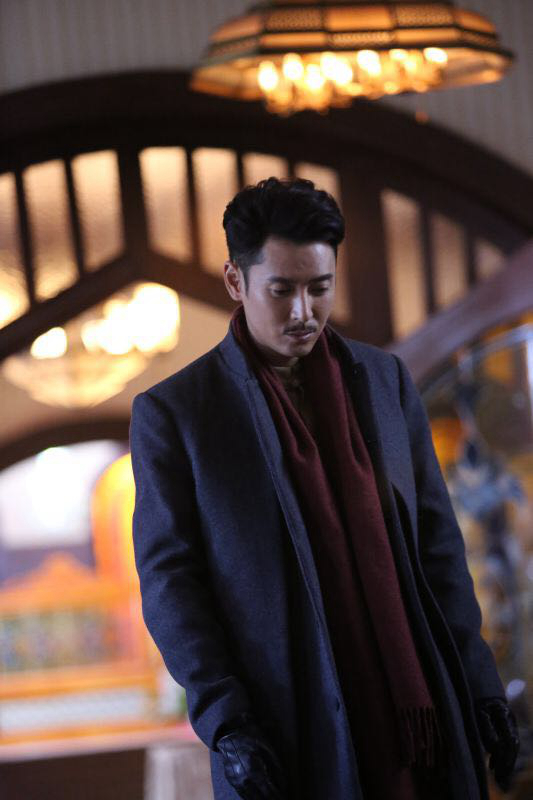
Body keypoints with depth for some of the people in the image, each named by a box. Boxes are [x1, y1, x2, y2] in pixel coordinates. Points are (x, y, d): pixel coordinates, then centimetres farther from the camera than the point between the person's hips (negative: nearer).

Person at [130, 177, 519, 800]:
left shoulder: (385, 379, 12)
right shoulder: (172, 411, 1)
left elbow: (436, 539, 12)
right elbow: (167, 579, -3)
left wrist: (477, 680, 7)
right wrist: (223, 719, -13)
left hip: (415, 707, 3)